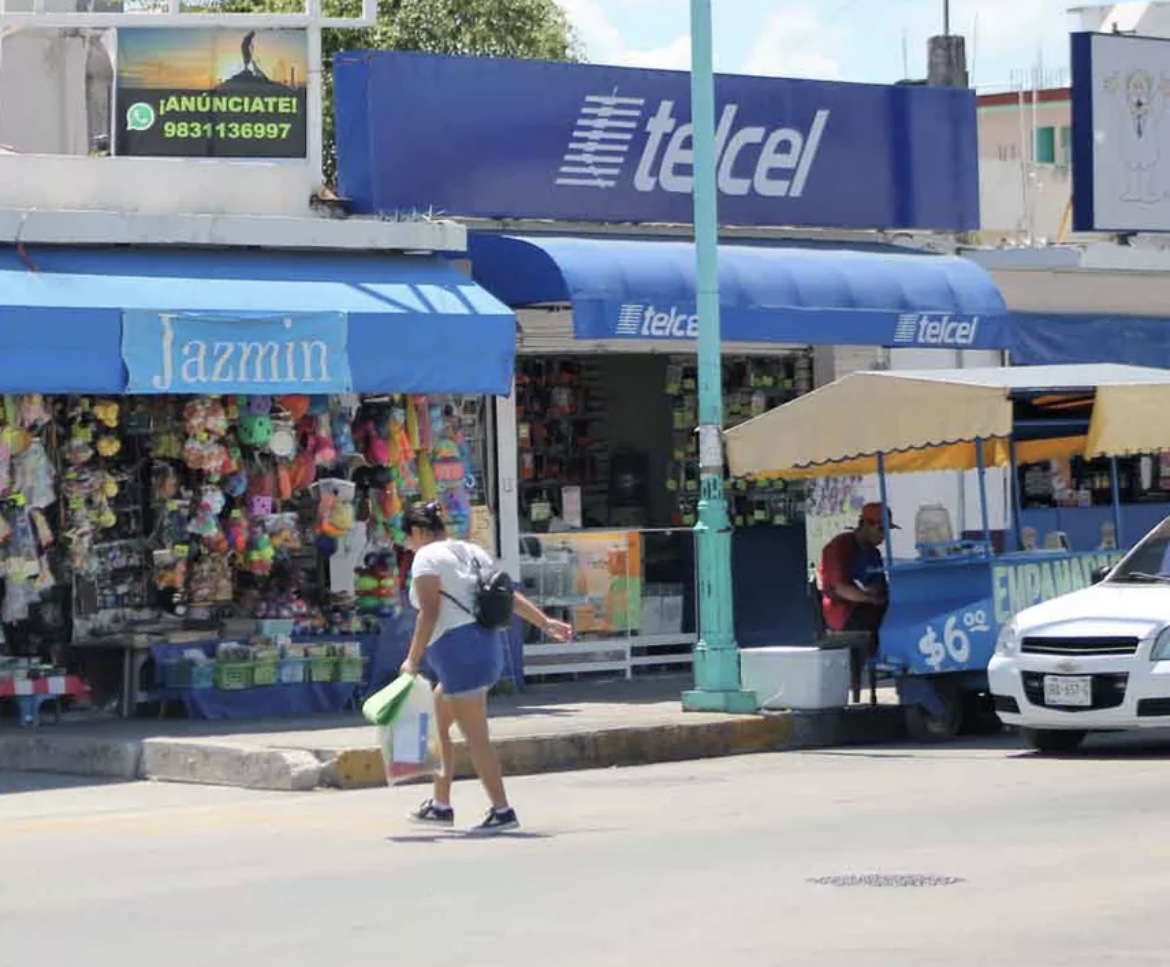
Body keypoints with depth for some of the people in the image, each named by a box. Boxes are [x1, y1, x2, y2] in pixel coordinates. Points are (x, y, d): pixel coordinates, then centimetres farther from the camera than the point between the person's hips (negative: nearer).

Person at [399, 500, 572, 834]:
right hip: (486, 643, 10)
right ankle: (440, 805, 24)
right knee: (437, 724, 20)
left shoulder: (427, 557, -6)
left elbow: (429, 612, -16)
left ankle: (502, 811, -8)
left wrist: (413, 659, -15)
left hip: (458, 649, -10)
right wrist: (546, 623, 22)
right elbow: (509, 595, 18)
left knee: (475, 735, -7)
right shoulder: (471, 552, 18)